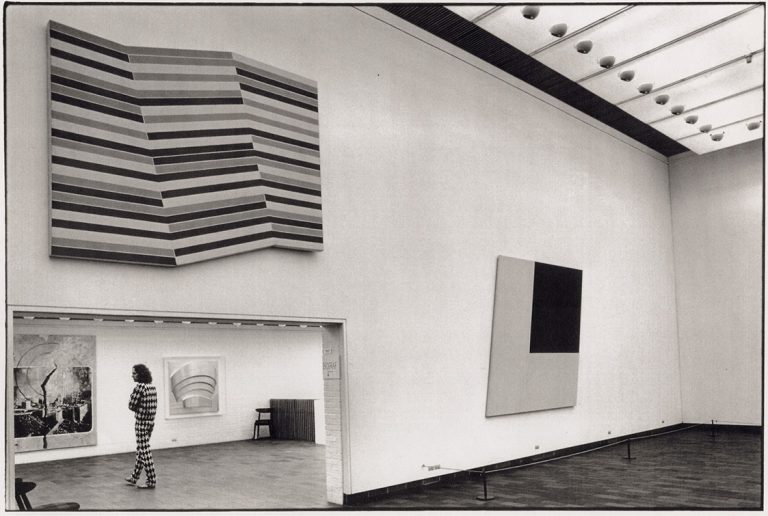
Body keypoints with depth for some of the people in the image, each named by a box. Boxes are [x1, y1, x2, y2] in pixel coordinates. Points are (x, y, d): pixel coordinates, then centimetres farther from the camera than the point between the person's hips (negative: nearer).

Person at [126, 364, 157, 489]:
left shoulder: (139, 387, -17)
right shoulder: (152, 386, 8)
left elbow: (131, 405, -13)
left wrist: (137, 409, 6)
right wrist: (139, 409, 5)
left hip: (142, 422, -9)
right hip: (151, 421, 9)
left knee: (144, 451, -2)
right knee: (140, 449, 19)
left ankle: (151, 481, 1)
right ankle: (134, 477, 31)